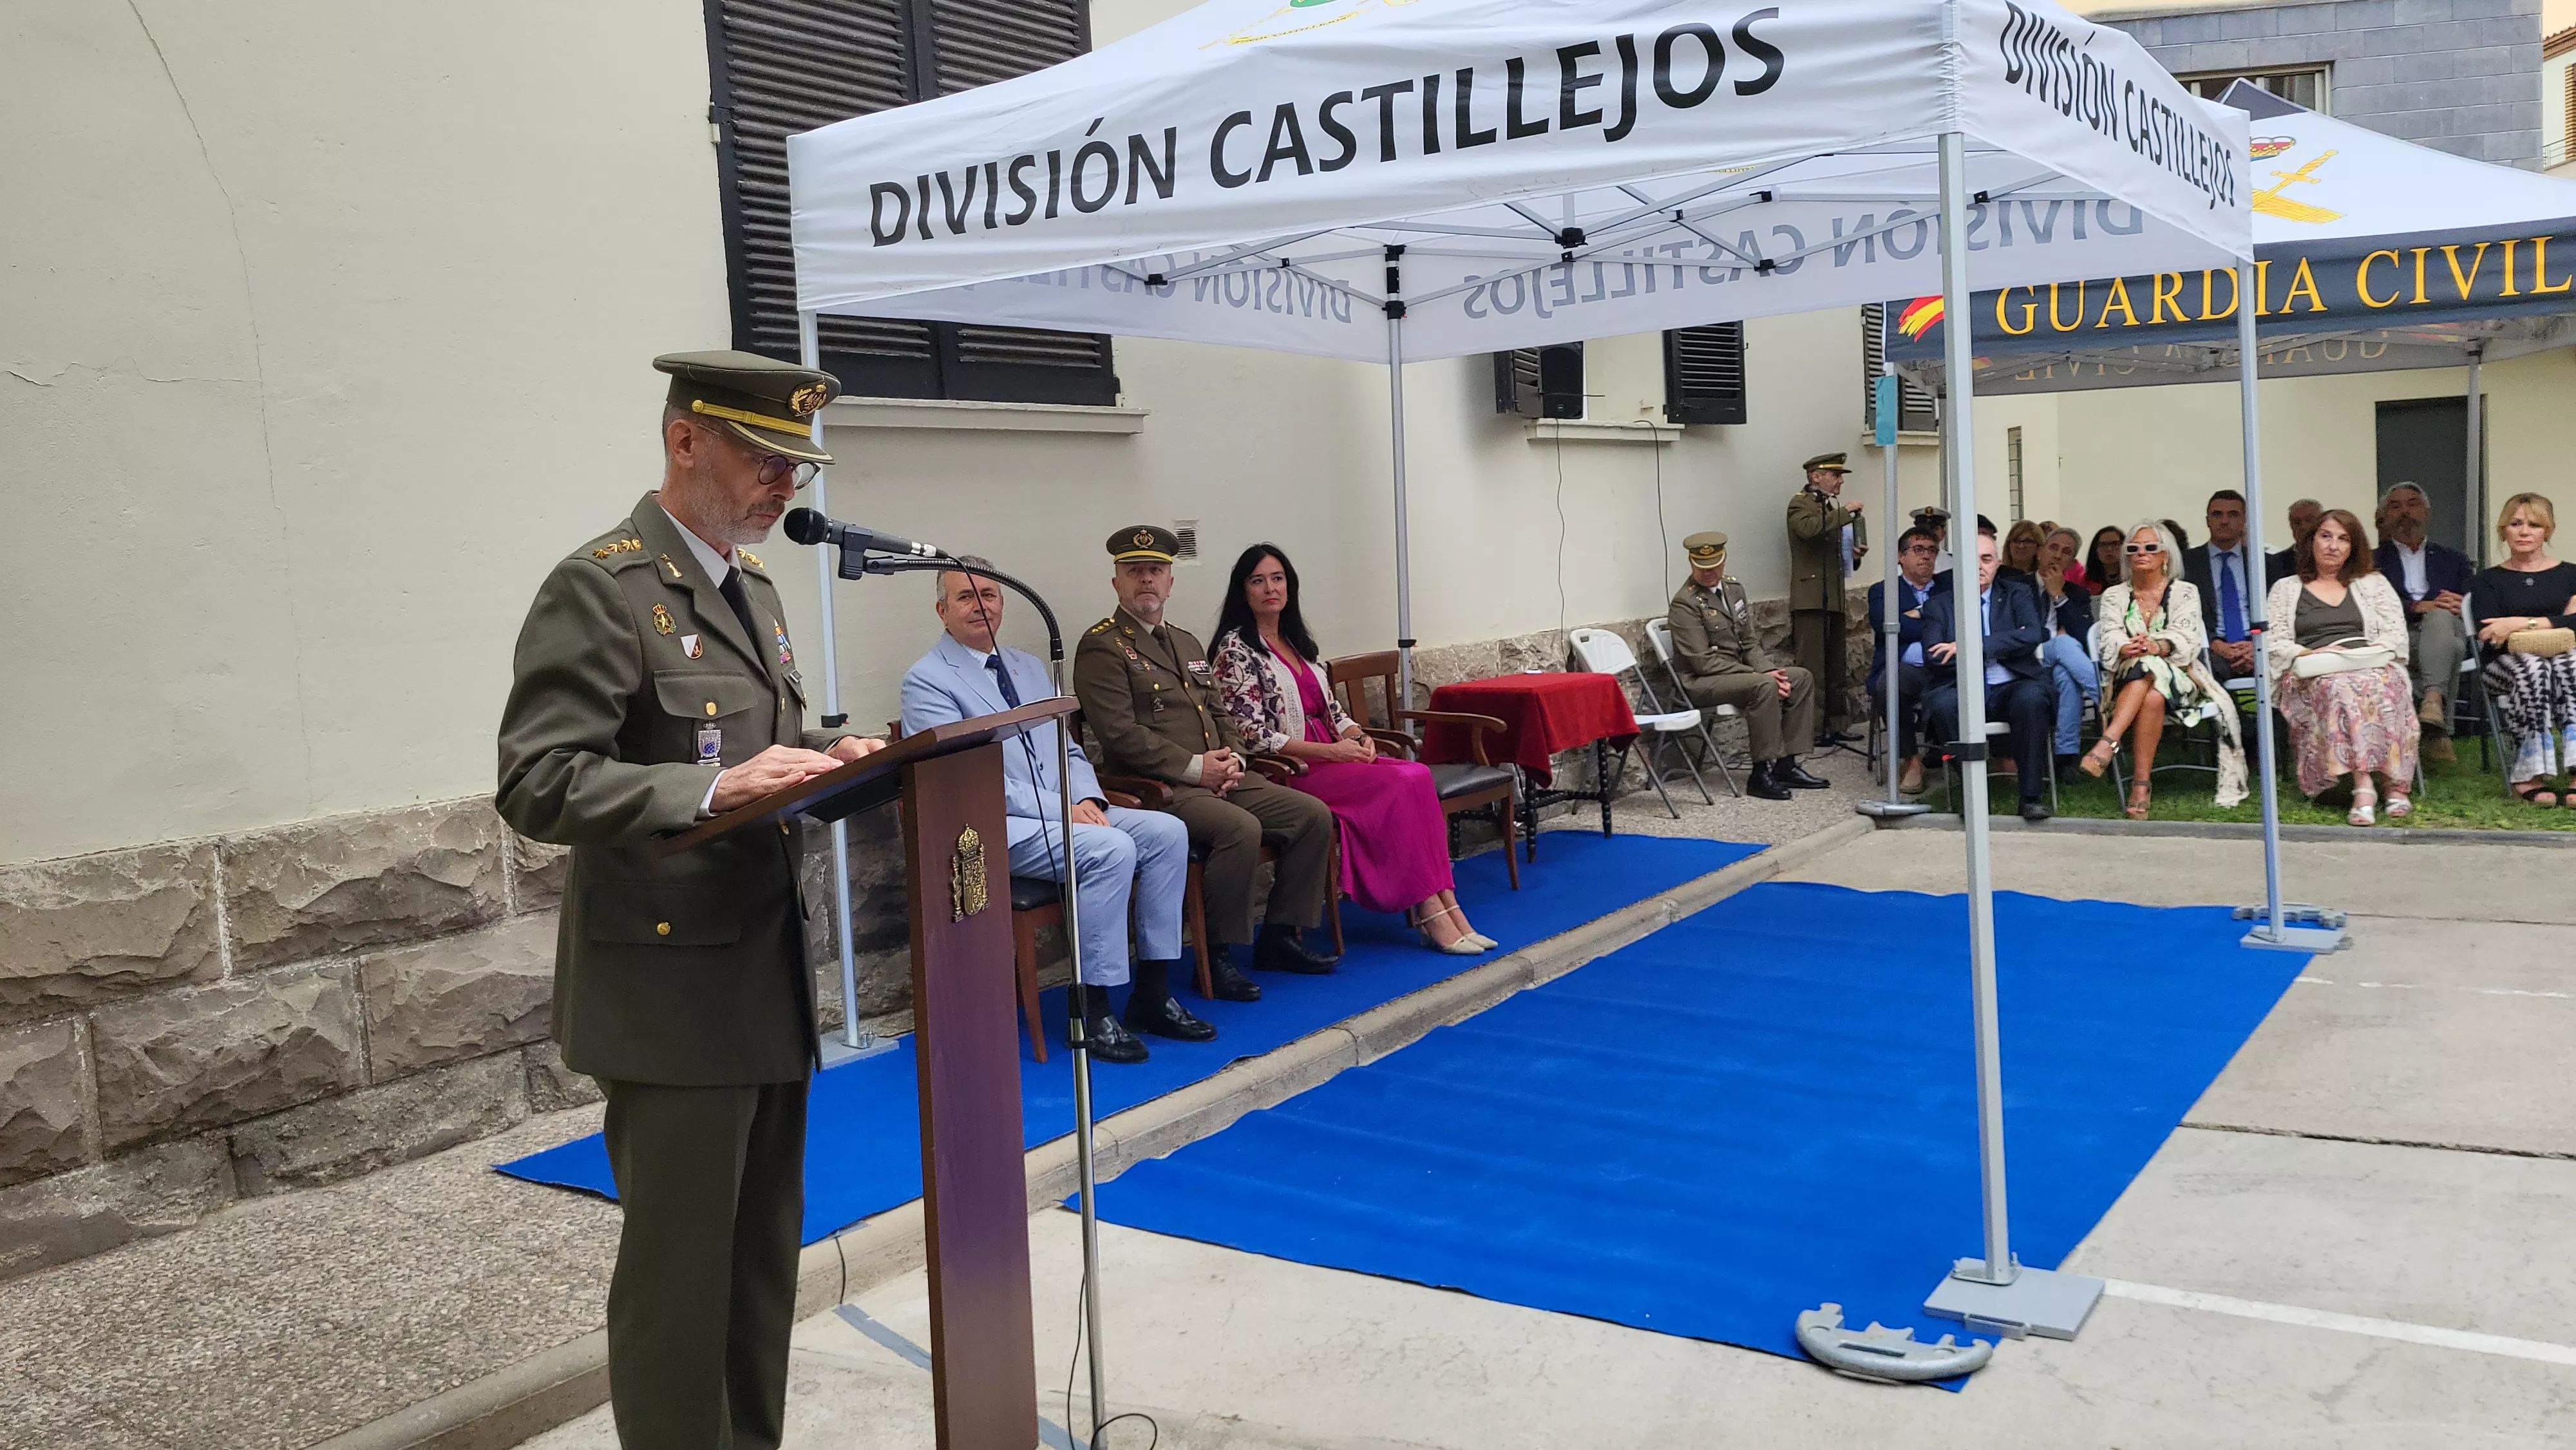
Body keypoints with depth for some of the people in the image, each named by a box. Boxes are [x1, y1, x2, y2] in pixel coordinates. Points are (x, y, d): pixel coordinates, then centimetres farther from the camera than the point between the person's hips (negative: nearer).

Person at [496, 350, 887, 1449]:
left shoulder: (752, 583, 14)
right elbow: (536, 785, -20)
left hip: (770, 978, 9)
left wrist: (817, 755, 1)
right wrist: (715, 787, -29)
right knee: (678, 1272, 3)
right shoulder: (600, 589, -13)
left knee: (764, 1261, 17)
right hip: (674, 988, -8)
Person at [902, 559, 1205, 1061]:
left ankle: (1152, 994, -7)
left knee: (1167, 832, -12)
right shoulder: (927, 679, -5)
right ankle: (1090, 1010, -19)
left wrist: (1086, 798, -5)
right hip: (995, 827, -7)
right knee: (1111, 850, -29)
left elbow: (1068, 748, 18)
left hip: (1066, 811, 8)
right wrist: (1061, 809, -19)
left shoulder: (1029, 667, 19)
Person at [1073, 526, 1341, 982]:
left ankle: (1279, 936, 4)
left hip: (1221, 779, 8)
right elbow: (1119, 734, -14)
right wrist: (1194, 767, -17)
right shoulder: (1101, 646, -4)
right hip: (1158, 787, -8)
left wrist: (1234, 759, 2)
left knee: (1313, 815, -6)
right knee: (1240, 829, -32)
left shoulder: (1187, 643, 24)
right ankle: (1215, 957, -18)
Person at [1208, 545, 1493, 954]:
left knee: (1418, 775, -19)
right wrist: (1330, 751, -18)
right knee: (1398, 786, -26)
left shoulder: (1297, 642, 18)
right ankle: (1432, 914, -22)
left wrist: (1357, 736, -2)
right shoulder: (1236, 650, -6)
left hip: (1334, 755, 7)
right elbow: (1254, 737, -13)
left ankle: (1447, 907, -24)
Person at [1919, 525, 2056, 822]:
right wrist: (2003, 646, -8)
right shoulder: (1939, 605, 14)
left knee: (2031, 698, -34)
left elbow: (2033, 635, -6)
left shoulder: (2017, 594, 14)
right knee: (1943, 703, -34)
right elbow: (1933, 655, -1)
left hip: (2011, 687, 0)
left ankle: (2033, 795, -24)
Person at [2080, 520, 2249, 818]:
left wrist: (2157, 646, -28)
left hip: (2180, 680, -1)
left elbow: (2187, 640, -5)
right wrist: (2128, 649, -27)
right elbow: (2109, 640, -2)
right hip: (2126, 684, 1)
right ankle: (2142, 786, -44)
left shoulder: (2184, 592, 11)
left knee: (2153, 697, -37)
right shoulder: (2114, 595, 15)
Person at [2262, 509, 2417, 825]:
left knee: (2381, 683, -38)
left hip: (2372, 665, 1)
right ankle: (2363, 785, -47)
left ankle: (2395, 785, -41)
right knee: (2339, 685, -39)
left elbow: (2397, 634, 12)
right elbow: (2273, 644, 9)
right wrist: (2311, 654, -9)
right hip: (2311, 676, -1)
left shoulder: (2373, 583, 24)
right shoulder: (2285, 589, 21)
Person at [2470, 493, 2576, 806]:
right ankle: (2531, 774, -40)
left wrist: (2522, 623, -13)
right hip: (2506, 667, -1)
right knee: (2533, 666, -36)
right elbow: (2488, 641, -1)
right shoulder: (2489, 582, 16)